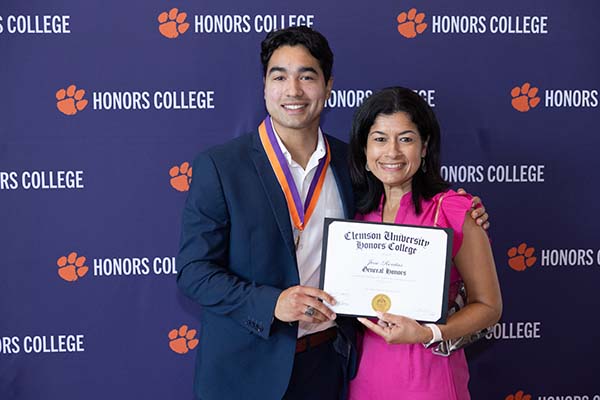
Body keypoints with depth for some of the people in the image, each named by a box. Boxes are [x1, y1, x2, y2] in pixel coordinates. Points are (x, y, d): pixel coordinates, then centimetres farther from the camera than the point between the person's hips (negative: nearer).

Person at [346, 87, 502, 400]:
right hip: (364, 373, 4)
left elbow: (488, 306, -8)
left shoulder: (454, 210, -13)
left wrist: (428, 334, -22)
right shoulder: (359, 211, 1)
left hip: (428, 375, -4)